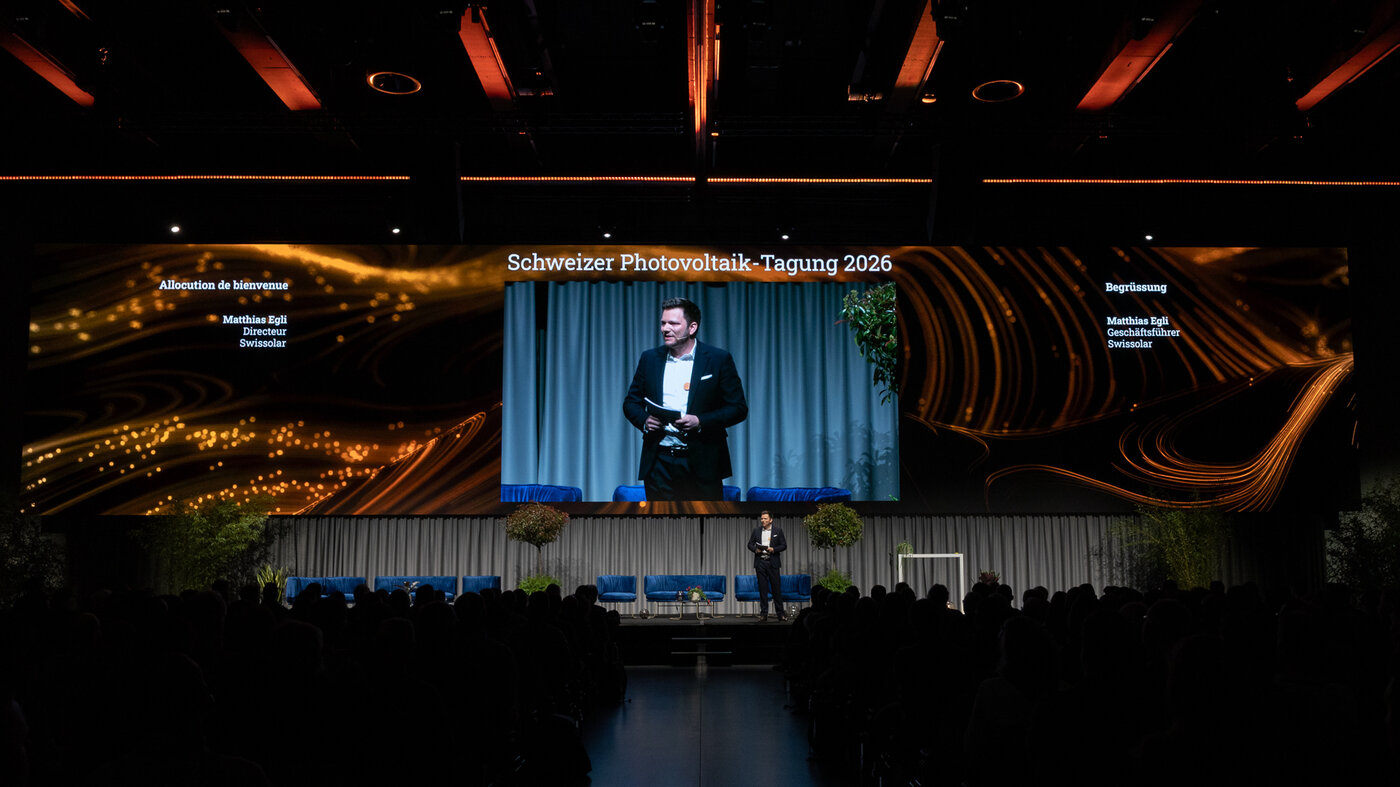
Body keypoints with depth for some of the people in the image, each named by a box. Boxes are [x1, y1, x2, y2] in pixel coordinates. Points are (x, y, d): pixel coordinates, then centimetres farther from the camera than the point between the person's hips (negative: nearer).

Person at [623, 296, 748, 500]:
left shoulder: (719, 359, 0)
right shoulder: (649, 359, 10)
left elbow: (739, 407, -2)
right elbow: (631, 402, 16)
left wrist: (700, 422, -16)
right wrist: (644, 421, -6)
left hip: (702, 466, -2)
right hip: (659, 464, 3)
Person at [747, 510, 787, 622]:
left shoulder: (778, 531, 4)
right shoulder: (756, 531, 10)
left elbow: (784, 545, 3)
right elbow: (750, 544, 13)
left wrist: (773, 549, -13)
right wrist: (755, 549, -8)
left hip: (773, 562, -2)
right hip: (760, 562, 2)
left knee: (776, 587, -1)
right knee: (762, 588, 2)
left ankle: (780, 613, 7)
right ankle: (763, 613, 6)